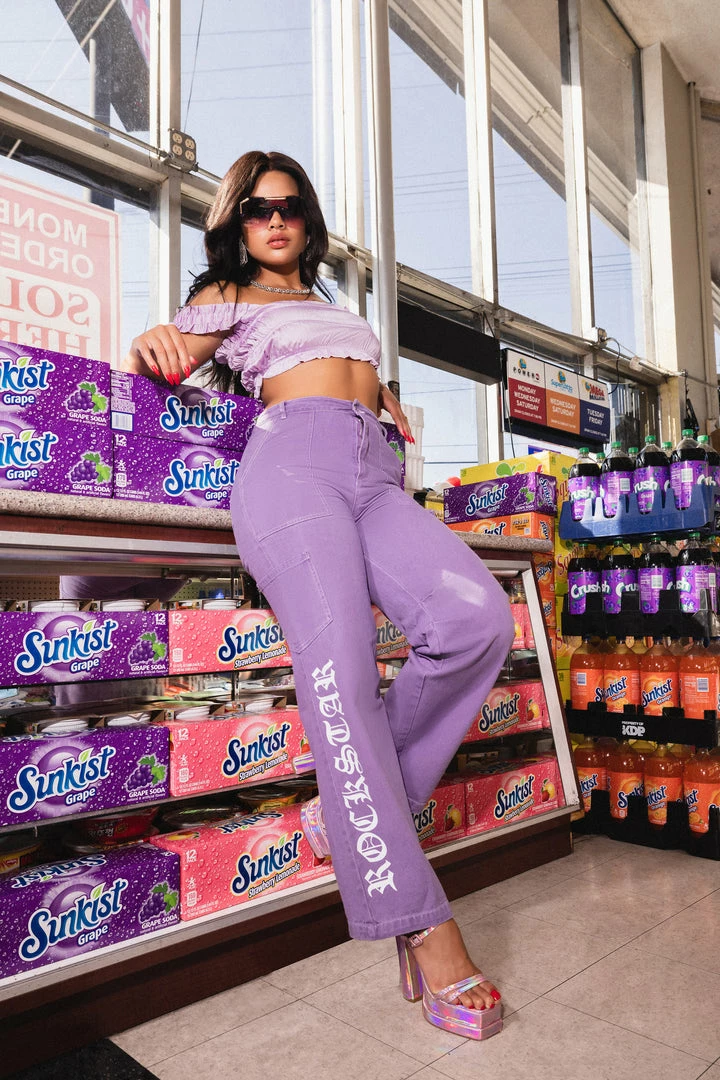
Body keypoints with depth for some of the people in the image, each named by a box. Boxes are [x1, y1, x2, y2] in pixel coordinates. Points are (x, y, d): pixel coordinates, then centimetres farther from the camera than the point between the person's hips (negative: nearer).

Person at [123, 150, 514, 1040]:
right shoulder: (227, 296, 22)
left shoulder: (334, 307, 38)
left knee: (478, 619, -23)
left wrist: (383, 396, 23)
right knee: (340, 668, -25)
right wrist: (151, 350, -14)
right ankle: (423, 930, -22)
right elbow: (167, 363, 10)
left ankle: (355, 806, -9)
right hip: (292, 465, -5)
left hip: (376, 480, 5)